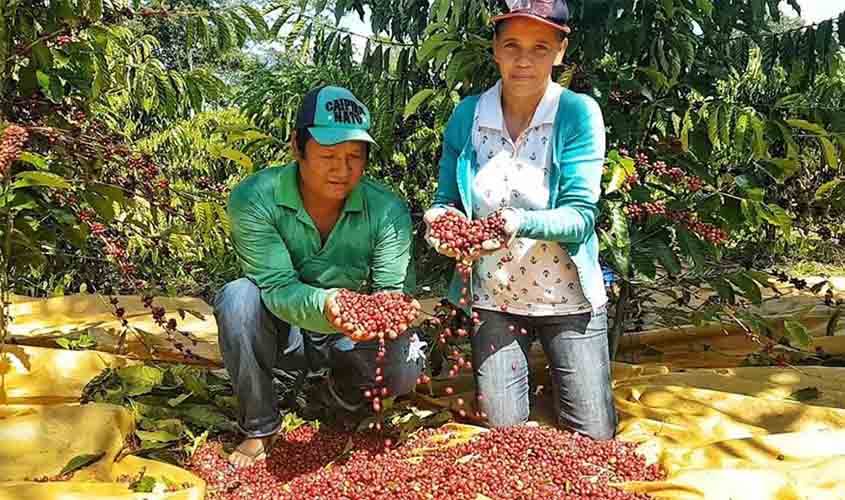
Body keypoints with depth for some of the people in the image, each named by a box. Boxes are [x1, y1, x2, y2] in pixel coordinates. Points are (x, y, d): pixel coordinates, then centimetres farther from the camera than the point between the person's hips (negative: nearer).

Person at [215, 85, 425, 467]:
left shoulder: (388, 210, -17)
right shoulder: (254, 199, -21)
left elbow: (392, 290, -17)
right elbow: (277, 287, -26)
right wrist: (325, 305, -48)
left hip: (350, 338, 1)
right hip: (282, 333, 0)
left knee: (402, 369, -28)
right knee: (238, 297, -31)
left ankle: (343, 390, 10)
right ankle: (260, 427, -10)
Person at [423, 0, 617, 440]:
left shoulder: (578, 113, -13)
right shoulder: (468, 115, -5)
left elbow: (580, 215, -19)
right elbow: (446, 201, 1)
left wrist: (520, 222, -38)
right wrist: (439, 218, -23)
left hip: (566, 299, -1)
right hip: (493, 299, 2)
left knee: (594, 437, 9)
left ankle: (558, 370, 39)